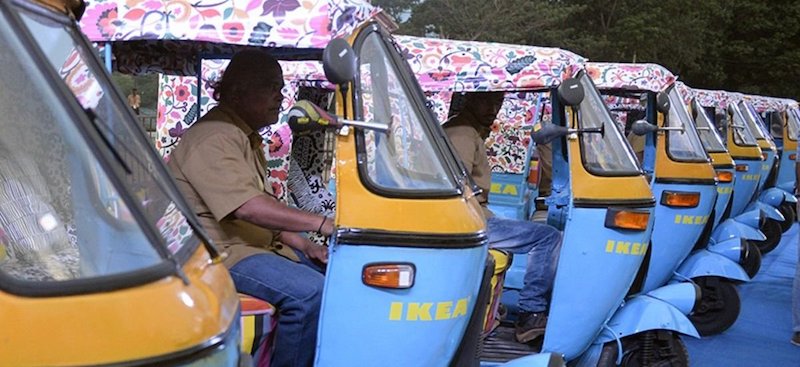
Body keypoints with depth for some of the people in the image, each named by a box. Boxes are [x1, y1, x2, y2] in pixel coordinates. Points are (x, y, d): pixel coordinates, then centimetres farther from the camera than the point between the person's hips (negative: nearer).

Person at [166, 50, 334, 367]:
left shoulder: (247, 137, 18)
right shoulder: (214, 138, -16)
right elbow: (247, 207, -28)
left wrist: (302, 244, 7)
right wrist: (320, 224, -29)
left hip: (253, 244, 11)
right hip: (220, 252, -11)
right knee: (309, 291, -28)